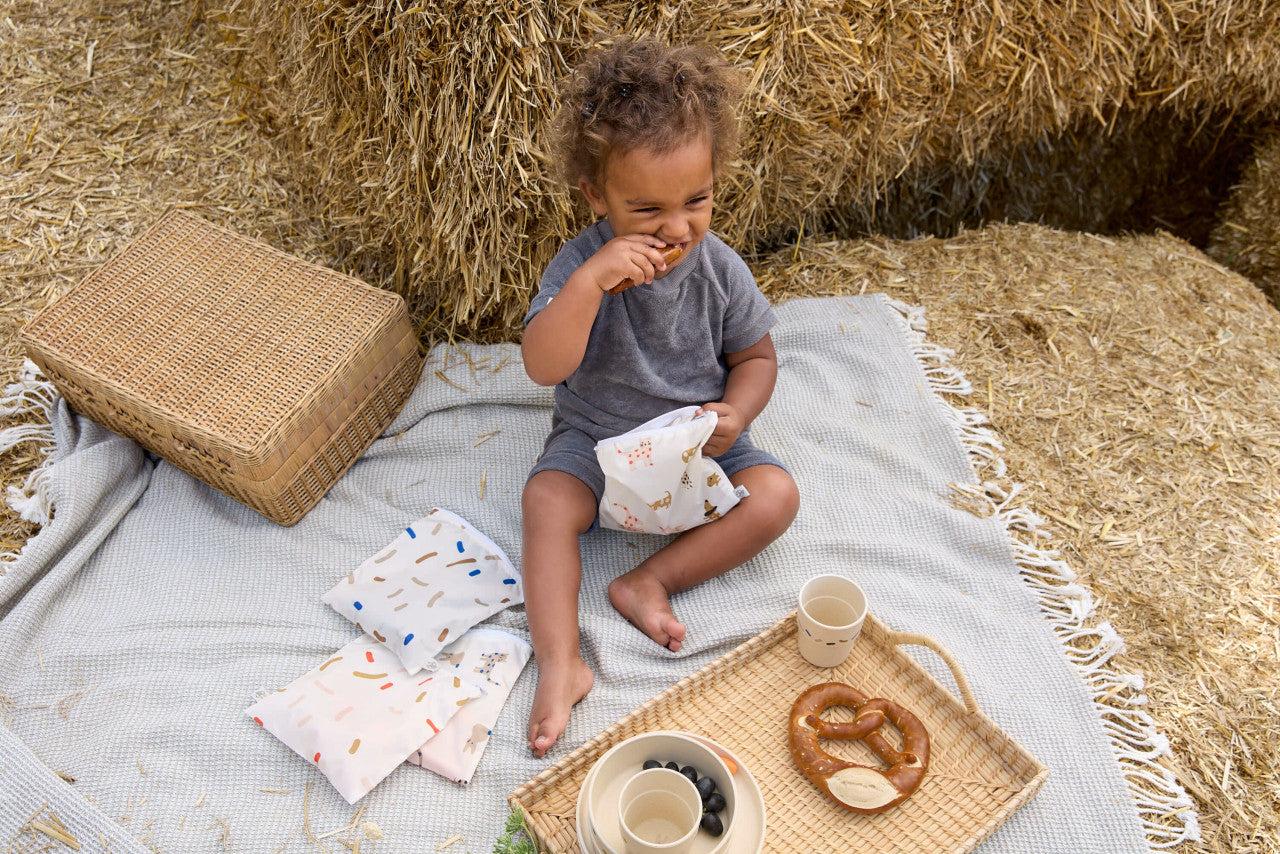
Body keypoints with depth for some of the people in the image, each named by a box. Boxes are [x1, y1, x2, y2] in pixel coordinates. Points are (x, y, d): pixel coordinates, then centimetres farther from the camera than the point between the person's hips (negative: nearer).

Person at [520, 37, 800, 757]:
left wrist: (735, 414, -17)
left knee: (776, 494, -19)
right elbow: (543, 367, -31)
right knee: (547, 498, -27)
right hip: (597, 440, -2)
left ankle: (650, 581, -17)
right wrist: (592, 280, -43)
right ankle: (561, 661, -24)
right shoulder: (582, 264, -19)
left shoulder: (719, 269, -11)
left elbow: (756, 356, 4)